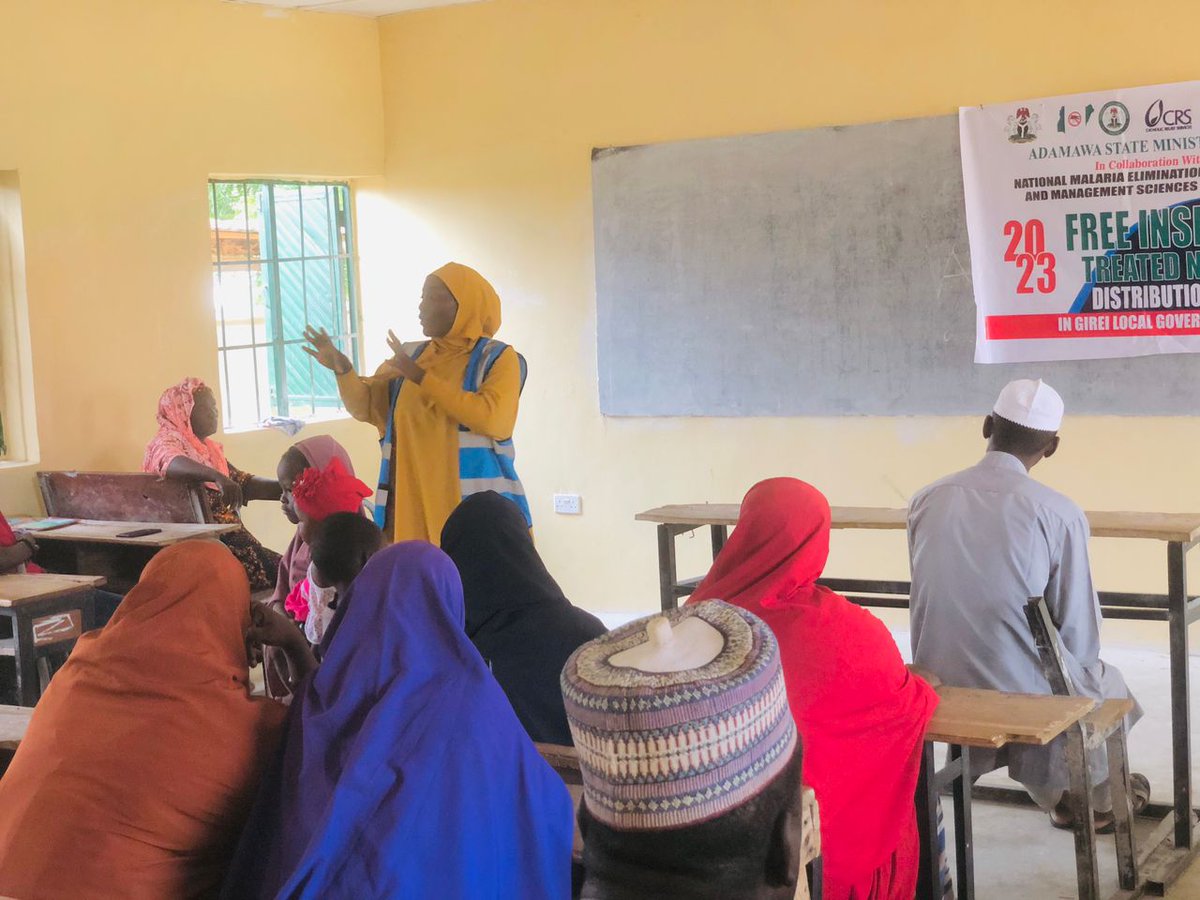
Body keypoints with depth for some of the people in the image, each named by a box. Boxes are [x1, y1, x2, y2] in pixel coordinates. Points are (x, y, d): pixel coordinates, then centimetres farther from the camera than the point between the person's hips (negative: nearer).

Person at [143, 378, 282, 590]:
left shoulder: (209, 448, 23)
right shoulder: (166, 443, -3)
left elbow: (247, 485, 22)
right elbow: (174, 464, -27)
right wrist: (218, 476, -45)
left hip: (231, 537, 8)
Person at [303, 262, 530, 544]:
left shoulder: (498, 358, -1)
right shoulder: (411, 356, 14)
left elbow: (493, 418, -17)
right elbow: (366, 407, 13)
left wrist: (419, 376, -16)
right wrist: (342, 369, -8)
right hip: (413, 504, 4)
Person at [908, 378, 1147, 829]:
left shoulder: (925, 500, -5)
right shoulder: (1059, 514, -16)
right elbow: (1080, 638, -9)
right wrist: (1083, 670, 13)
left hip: (940, 697, 5)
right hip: (1025, 702, -4)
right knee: (1106, 680, 30)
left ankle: (1055, 797, 52)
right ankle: (1099, 802, 50)